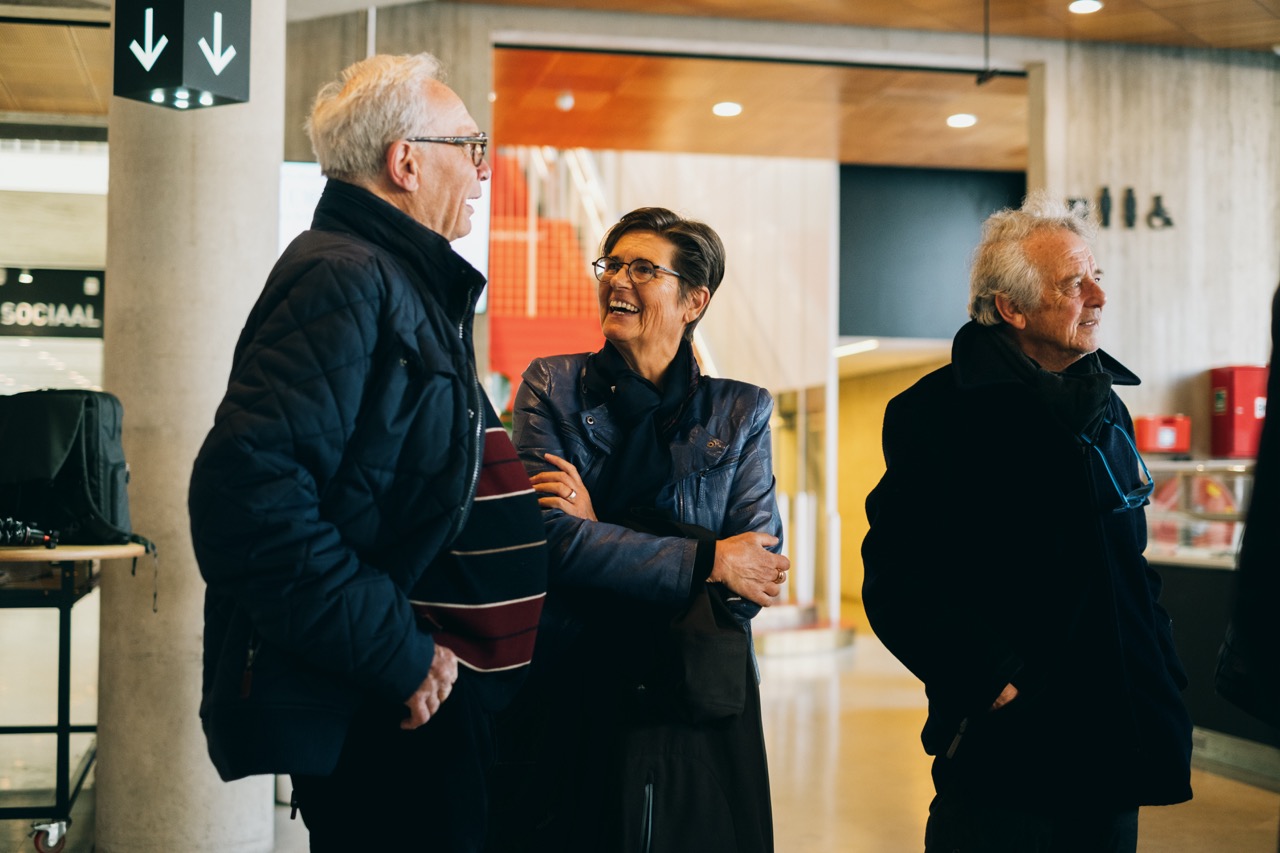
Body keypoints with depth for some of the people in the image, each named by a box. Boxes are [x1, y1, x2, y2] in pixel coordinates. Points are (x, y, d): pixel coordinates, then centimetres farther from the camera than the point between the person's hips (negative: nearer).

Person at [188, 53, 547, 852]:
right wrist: (396, 657, -23)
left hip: (440, 698, 10)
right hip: (384, 720, -10)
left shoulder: (412, 285, 17)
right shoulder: (344, 279, -16)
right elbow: (249, 488, -29)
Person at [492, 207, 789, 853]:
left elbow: (759, 572, -8)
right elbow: (551, 539, -13)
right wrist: (709, 561, -14)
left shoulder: (740, 413, 3)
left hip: (698, 709, 1)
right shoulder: (552, 387, 1)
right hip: (570, 703, -1)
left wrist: (600, 537, -15)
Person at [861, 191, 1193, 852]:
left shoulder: (1105, 409, 13)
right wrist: (995, 682, -19)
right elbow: (897, 580, -17)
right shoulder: (939, 413, -11)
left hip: (1114, 746, 7)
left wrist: (1160, 670, 11)